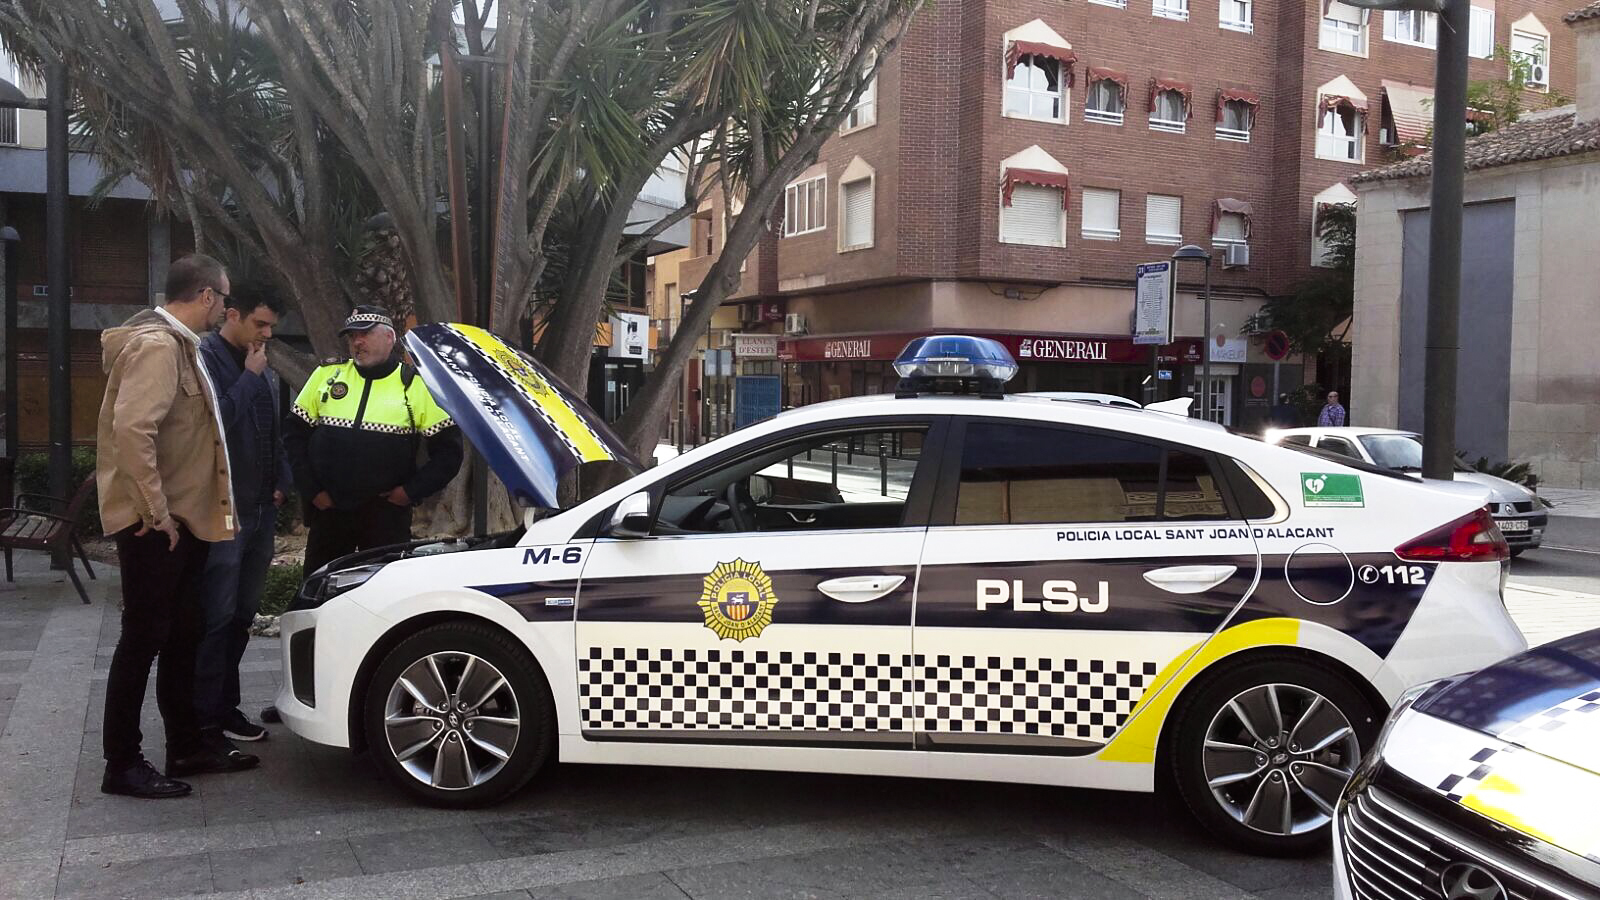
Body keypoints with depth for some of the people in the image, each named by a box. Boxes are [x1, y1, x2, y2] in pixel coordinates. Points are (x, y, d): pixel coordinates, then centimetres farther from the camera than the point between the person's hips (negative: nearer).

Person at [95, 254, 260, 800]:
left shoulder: (179, 345, 15)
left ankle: (186, 747, 25)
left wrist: (172, 512, 17)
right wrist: (156, 513, -23)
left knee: (180, 636, 15)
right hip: (154, 525, -10)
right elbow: (131, 430, -28)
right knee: (144, 638, -3)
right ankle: (122, 765, 7)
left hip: (182, 519, 10)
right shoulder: (156, 346, -17)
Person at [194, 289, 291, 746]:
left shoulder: (264, 371, 16)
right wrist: (249, 377, -15)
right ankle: (207, 715, 2)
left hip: (261, 508, 8)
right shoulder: (205, 358, -9)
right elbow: (215, 418, -23)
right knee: (217, 615, -5)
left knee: (242, 613, 12)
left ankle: (223, 704, 21)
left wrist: (281, 482, 9)